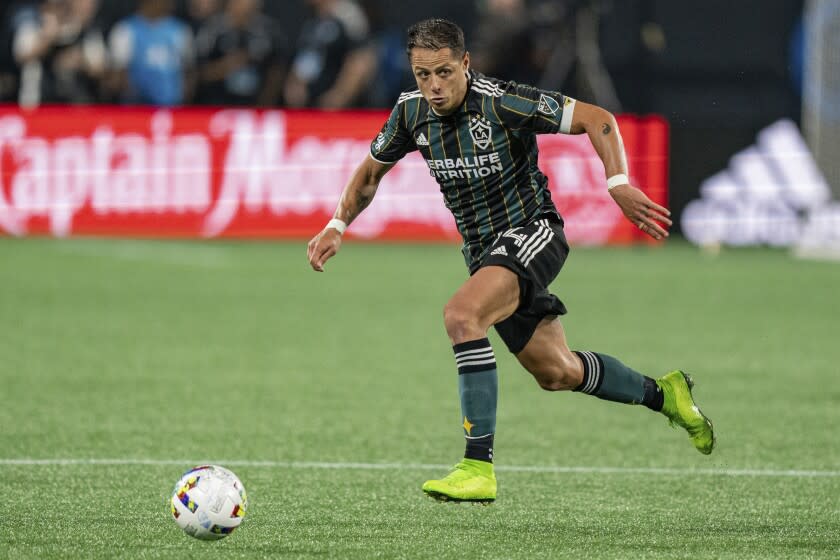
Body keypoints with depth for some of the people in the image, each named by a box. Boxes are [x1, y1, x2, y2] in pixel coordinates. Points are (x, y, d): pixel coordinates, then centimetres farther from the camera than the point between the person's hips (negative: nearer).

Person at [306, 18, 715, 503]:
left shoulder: (501, 102, -22)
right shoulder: (412, 112, -4)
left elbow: (598, 119, -17)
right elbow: (372, 170, 16)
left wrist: (618, 184, -30)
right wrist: (336, 227, 4)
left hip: (532, 231, -7)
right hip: (483, 251, 7)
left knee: (462, 316, -31)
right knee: (557, 373, 15)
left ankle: (479, 467, -30)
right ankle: (662, 394, 42)